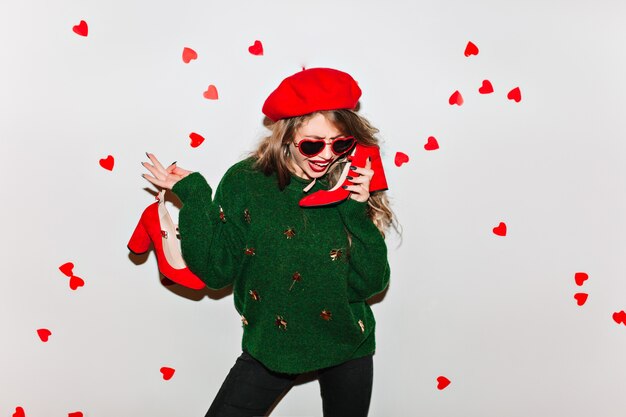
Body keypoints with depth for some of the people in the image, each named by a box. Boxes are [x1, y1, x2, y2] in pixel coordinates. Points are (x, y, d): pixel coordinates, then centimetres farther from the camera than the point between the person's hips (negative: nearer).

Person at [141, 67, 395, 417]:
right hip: (271, 345, -1)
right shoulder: (245, 182, -12)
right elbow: (217, 271, -13)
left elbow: (371, 284, -12)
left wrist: (359, 210, -21)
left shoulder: (354, 187, -10)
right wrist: (193, 197, -20)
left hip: (347, 348, 1)